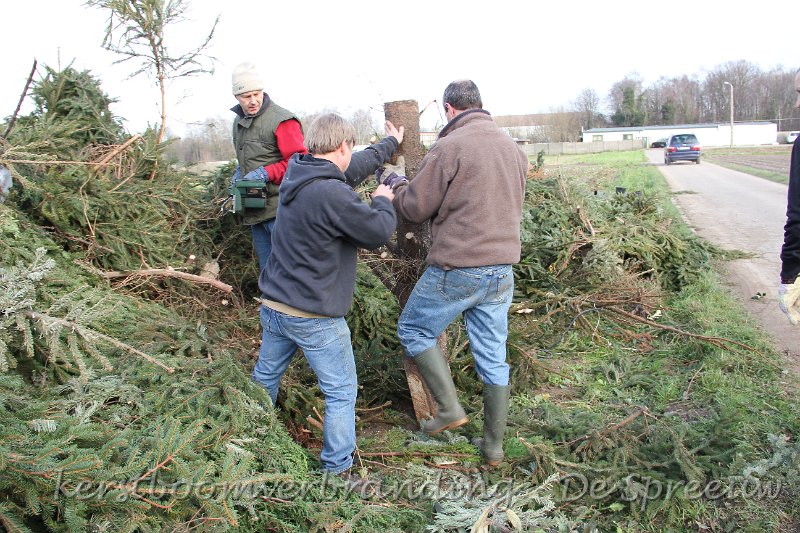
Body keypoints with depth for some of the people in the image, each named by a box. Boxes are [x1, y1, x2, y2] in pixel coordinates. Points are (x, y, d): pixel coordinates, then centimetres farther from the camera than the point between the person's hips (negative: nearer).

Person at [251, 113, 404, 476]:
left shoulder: (296, 174, 3)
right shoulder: (333, 194, -25)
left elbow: (353, 169, 18)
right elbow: (378, 233, -15)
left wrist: (391, 143, 31)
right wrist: (383, 201, 6)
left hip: (272, 307, 9)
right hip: (315, 318, -9)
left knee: (265, 378, 24)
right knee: (341, 392, 7)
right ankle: (336, 468, 16)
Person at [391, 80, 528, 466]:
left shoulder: (449, 147, -13)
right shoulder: (513, 149, 10)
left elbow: (415, 208, -8)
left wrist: (394, 187, 12)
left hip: (457, 270, -7)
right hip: (502, 269, 7)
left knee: (413, 330, 15)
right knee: (493, 358, 13)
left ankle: (450, 408, 11)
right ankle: (493, 445, 24)